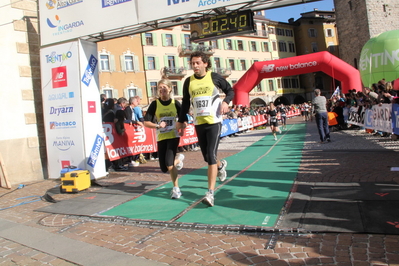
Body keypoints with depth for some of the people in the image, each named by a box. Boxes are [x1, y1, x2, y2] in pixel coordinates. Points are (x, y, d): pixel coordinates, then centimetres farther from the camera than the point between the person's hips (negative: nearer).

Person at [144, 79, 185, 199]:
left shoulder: (175, 103, -2)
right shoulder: (155, 104, -4)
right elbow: (146, 122, -5)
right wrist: (158, 125, -21)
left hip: (173, 136, -2)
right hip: (161, 138, 2)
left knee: (169, 163, -19)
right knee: (164, 168, 6)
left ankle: (176, 188, 3)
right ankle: (178, 159, 40)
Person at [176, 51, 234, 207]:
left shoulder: (214, 77, -3)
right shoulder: (188, 81, 6)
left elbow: (230, 91, 6)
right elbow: (185, 102, 13)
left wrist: (226, 102, -14)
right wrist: (181, 121, 10)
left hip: (214, 122, -4)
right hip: (199, 123, 4)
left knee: (211, 156, -12)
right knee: (206, 157, 11)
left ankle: (210, 193, -8)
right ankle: (221, 165, 47)